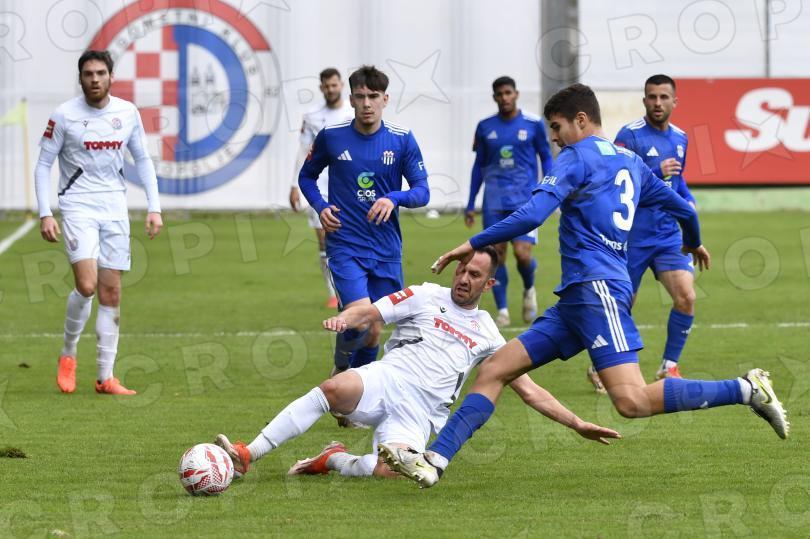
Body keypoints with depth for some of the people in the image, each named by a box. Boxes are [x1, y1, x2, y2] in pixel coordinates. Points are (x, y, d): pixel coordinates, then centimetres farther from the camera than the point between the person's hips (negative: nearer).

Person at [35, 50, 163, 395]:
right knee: (86, 286, -19)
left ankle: (105, 377, 8)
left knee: (111, 293, 2)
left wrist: (154, 208, 6)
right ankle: (68, 354, 5)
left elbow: (142, 160, 14)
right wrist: (45, 214, -9)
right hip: (78, 208, -4)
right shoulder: (64, 115, -5)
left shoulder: (127, 113, 5)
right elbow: (43, 164, 0)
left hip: (115, 210, 4)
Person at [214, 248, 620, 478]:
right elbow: (369, 312, 3)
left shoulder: (487, 335, 19)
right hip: (384, 381, -1)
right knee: (336, 387, -37)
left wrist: (576, 424, 14)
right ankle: (248, 455, -37)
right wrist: (345, 318, -22)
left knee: (389, 470, -34)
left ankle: (333, 460, -3)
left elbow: (529, 390, 21)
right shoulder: (426, 297, 13)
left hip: (419, 414, 1)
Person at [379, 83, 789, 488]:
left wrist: (474, 244, -7)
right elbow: (682, 208, 30)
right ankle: (434, 461, -5)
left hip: (596, 288, -10)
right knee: (492, 371, 3)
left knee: (633, 402, -20)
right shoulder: (630, 161, 20)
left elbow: (531, 216, -16)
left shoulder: (577, 158, -4)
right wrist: (694, 243, 52)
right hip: (576, 300, 10)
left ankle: (747, 389, -11)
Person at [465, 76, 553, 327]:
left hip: (525, 198, -2)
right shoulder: (485, 127, 6)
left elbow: (545, 157, 9)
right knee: (497, 254, -2)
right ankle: (502, 311, 8)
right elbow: (479, 165, 14)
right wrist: (471, 205, 13)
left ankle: (529, 290, 18)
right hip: (494, 200, 2)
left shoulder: (534, 124, -1)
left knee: (522, 253, -13)